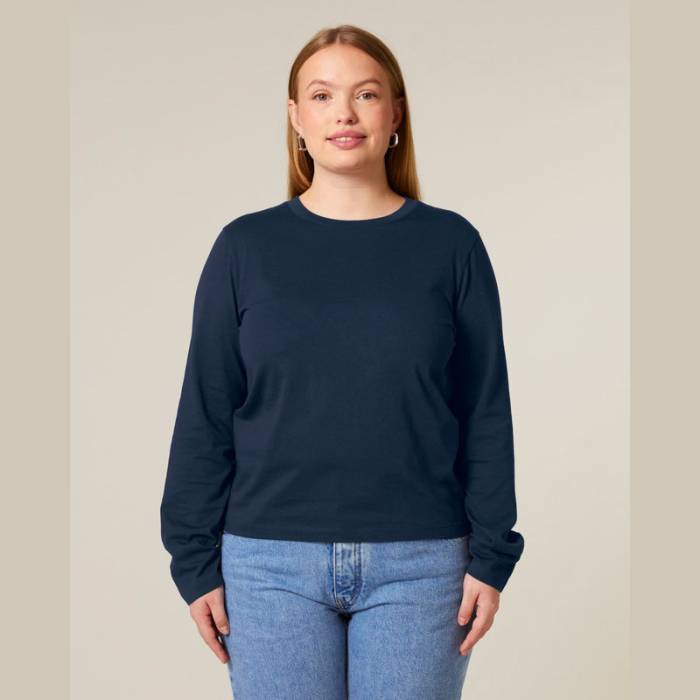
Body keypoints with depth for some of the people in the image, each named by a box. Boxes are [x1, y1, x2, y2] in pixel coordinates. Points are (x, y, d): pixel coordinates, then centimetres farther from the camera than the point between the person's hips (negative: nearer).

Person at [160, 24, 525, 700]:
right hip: (272, 565, 1)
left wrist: (491, 556, -1)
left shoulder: (450, 244, 2)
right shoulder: (245, 246, 2)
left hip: (419, 565, 0)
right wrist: (195, 562, 1)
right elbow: (205, 414, 4)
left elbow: (486, 410, 3)